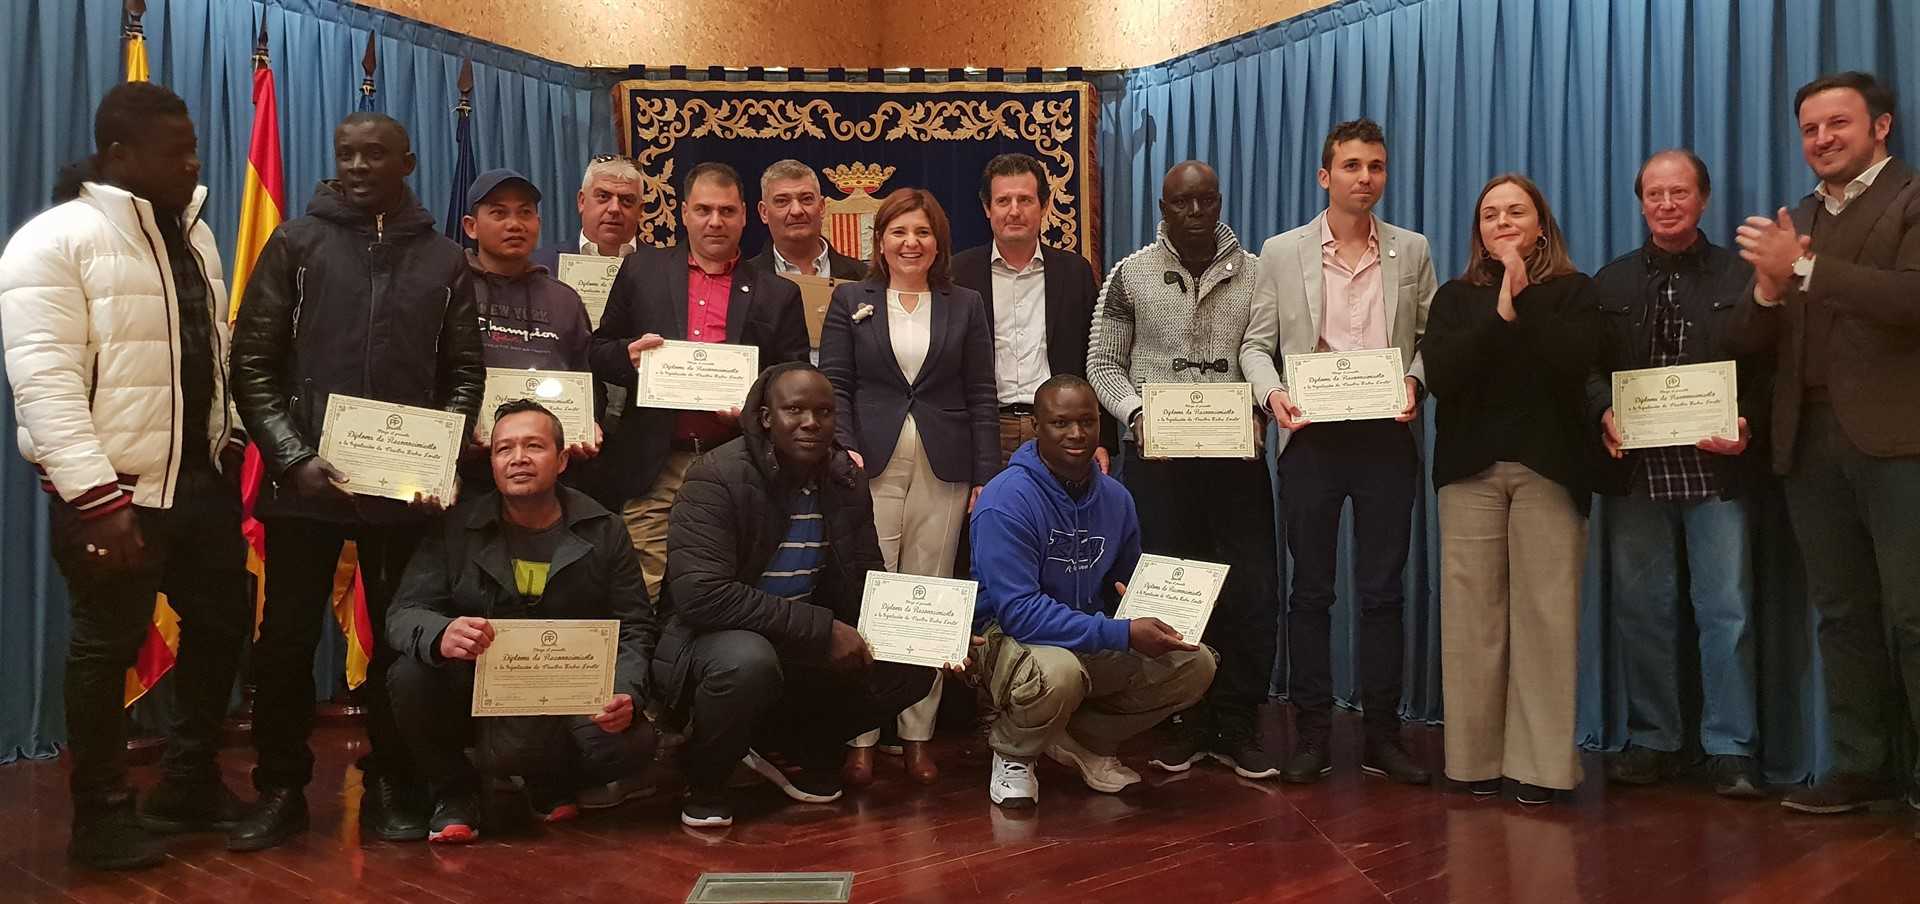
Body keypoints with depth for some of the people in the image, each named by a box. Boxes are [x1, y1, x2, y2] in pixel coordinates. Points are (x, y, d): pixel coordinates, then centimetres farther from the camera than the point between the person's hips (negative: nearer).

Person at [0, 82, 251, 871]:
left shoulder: (191, 231, 11)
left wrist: (231, 442, 9)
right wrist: (98, 497, -24)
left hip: (202, 476, 7)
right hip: (112, 489, -7)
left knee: (222, 625, 13)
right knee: (107, 647, 4)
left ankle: (189, 785, 30)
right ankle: (101, 816, 20)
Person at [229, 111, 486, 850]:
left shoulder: (445, 259, 8)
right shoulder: (297, 243, 4)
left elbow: (465, 374, 6)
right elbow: (253, 362, 0)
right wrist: (294, 457, -11)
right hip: (306, 481, 0)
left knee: (400, 637, 7)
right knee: (287, 638, 5)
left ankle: (392, 788, 20)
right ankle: (281, 791, 19)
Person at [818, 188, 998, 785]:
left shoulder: (965, 306, 12)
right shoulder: (850, 301, 10)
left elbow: (981, 397, 8)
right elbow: (834, 384, 5)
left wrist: (987, 476, 0)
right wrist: (846, 449, -10)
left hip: (943, 470, 1)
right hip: (872, 467, -1)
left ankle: (918, 735, 12)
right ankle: (861, 735, 4)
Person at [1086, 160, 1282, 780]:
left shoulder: (1254, 274, 6)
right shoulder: (1131, 275, 5)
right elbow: (1103, 362, 6)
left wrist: (1258, 409, -10)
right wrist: (1134, 413, -10)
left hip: (1235, 452, 1)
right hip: (1156, 454, 0)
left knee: (1252, 591, -1)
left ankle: (1238, 726, 13)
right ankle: (1183, 723, 18)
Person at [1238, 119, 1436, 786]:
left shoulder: (1412, 252, 9)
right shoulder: (1281, 253, 5)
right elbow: (1257, 343, 5)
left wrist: (1416, 384, -11)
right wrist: (1272, 392, -13)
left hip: (1386, 438, 1)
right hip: (1312, 437, -1)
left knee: (1382, 590, 5)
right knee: (1310, 591, 5)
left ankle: (1382, 735, 15)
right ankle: (1312, 733, 14)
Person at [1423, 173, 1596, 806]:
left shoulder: (1572, 292, 9)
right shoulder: (1456, 298, 14)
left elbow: (1574, 362, -10)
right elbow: (1440, 374, -3)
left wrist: (1522, 300, -8)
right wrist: (1502, 312, -8)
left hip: (1547, 468, -1)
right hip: (1470, 469, 2)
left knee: (1543, 615, -5)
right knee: (1471, 617, -2)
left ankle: (1539, 762, 1)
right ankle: (1476, 758, 5)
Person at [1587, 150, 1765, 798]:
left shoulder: (1741, 276, 7)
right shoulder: (1610, 282, 13)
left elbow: (1764, 368, 2)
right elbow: (1588, 367, 8)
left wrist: (1745, 425, -14)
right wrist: (1605, 412, -11)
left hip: (1716, 467, -2)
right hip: (1635, 469, 2)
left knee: (1726, 610, -1)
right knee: (1641, 610, 7)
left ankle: (1730, 750, 8)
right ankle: (1652, 741, 17)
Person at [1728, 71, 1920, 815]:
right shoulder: (1794, 222, 17)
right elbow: (1748, 342, 12)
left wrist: (1805, 269, -19)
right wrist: (1768, 289, -8)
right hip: (1810, 443, 6)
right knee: (1842, 616, 10)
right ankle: (1857, 766, 17)